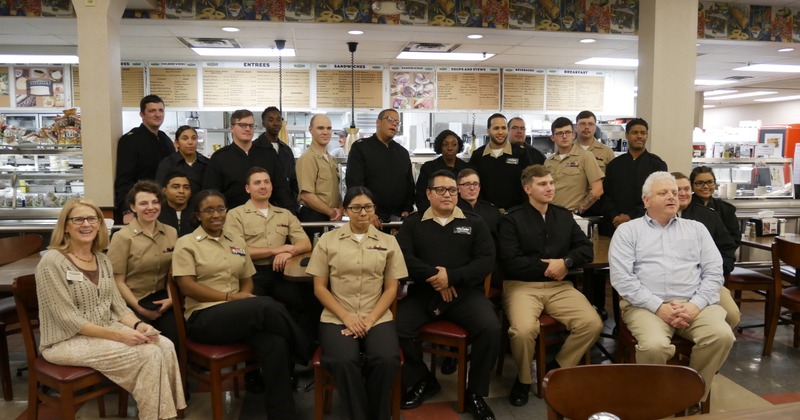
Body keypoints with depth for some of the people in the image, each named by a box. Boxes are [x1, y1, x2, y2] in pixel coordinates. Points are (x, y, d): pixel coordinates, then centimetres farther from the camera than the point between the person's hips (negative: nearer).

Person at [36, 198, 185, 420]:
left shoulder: (102, 259, 9)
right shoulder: (52, 261, -14)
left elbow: (117, 305, 8)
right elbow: (67, 319, -19)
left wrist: (138, 325, -13)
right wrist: (117, 335, -25)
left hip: (107, 330, 7)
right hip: (67, 341, -7)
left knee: (165, 346, -18)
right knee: (148, 354, -24)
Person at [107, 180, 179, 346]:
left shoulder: (171, 233, 7)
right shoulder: (123, 237, -5)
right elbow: (118, 281, -5)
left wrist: (171, 299, -4)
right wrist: (140, 309, -10)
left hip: (162, 299, 3)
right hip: (133, 303, -3)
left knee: (171, 342, -18)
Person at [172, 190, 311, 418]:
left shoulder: (237, 242, 17)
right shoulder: (186, 243, 2)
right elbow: (187, 286, -7)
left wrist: (243, 296, -5)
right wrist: (229, 297, -14)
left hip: (239, 314, 5)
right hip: (204, 317, -4)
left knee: (276, 344, -30)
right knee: (266, 305, -32)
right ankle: (307, 352, -9)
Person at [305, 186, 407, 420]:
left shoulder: (388, 242, 9)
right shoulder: (328, 240, 6)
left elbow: (391, 289, 7)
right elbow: (319, 288, 3)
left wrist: (370, 320, -8)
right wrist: (347, 317, -9)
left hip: (377, 318, 1)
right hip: (337, 318, -1)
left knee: (387, 360, -28)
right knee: (344, 362, -30)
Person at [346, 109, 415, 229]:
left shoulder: (403, 152, 17)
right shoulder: (360, 147, 1)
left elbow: (410, 184, 18)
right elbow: (354, 183, -9)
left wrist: (407, 209, 3)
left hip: (398, 217, 4)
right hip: (369, 217, -4)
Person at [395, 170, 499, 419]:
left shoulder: (474, 223, 12)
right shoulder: (413, 224, 12)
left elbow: (487, 260, 1)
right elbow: (404, 257, -3)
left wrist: (452, 277, -12)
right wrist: (433, 276, -14)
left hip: (465, 292, 0)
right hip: (423, 293, 1)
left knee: (491, 329, -26)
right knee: (396, 329, -23)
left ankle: (475, 393, -1)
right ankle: (422, 381, 5)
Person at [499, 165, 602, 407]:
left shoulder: (564, 216, 17)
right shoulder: (512, 219, 0)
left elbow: (587, 249, 11)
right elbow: (510, 262, -10)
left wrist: (565, 262, -8)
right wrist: (547, 267, -5)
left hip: (559, 286, 5)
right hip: (522, 285, -4)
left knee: (593, 324, -19)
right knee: (523, 330, -32)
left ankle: (556, 370, 5)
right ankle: (523, 380, 0)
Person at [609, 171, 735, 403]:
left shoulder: (696, 228, 19)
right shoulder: (628, 231, 8)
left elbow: (714, 272, 9)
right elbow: (622, 277, -5)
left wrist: (695, 305, -9)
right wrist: (658, 306, -14)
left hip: (695, 304, 4)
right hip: (647, 305, -3)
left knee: (722, 336, -25)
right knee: (654, 345, -32)